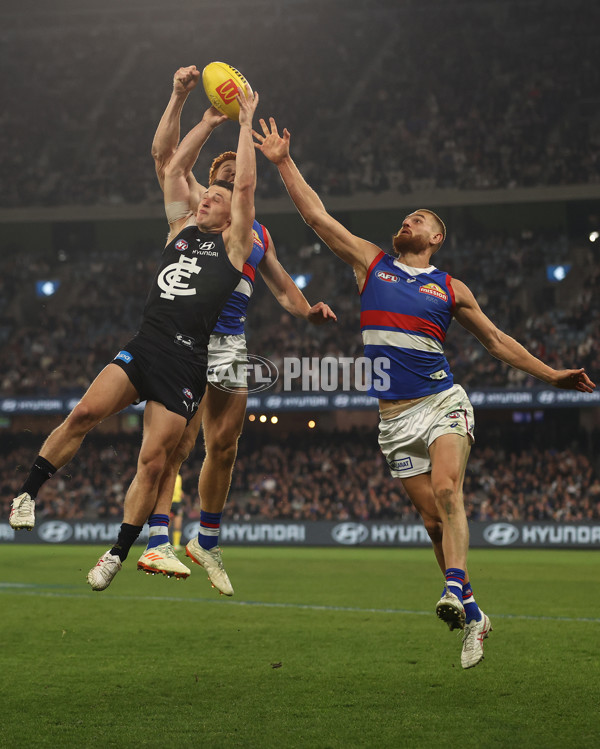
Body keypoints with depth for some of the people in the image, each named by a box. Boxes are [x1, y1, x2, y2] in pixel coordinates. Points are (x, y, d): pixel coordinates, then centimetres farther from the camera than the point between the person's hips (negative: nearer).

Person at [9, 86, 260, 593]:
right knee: (86, 411, -19)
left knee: (153, 460, -5)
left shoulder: (233, 245, 10)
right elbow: (175, 168, 23)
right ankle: (28, 494, -9)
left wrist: (245, 122, 6)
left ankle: (119, 554, 5)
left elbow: (246, 186, 1)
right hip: (142, 347, 4)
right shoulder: (180, 230, 21)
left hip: (185, 365, -3)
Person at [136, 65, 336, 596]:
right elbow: (165, 154, -4)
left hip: (231, 343, 6)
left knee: (224, 445, 8)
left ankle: (208, 542, 22)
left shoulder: (258, 232, 23)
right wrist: (180, 97, -12)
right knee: (179, 439, -16)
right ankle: (157, 543, -21)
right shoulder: (195, 203, 9)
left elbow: (282, 286, 27)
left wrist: (307, 311, 6)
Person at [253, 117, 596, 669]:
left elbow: (497, 340, 17)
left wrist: (550, 375, 10)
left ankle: (456, 586, -40)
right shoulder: (371, 263, 13)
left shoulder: (451, 289, 11)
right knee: (433, 517, -1)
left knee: (446, 490, -27)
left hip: (443, 403, -2)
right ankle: (473, 616, 7)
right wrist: (284, 162, 8)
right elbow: (317, 216, 11)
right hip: (395, 417, 2)